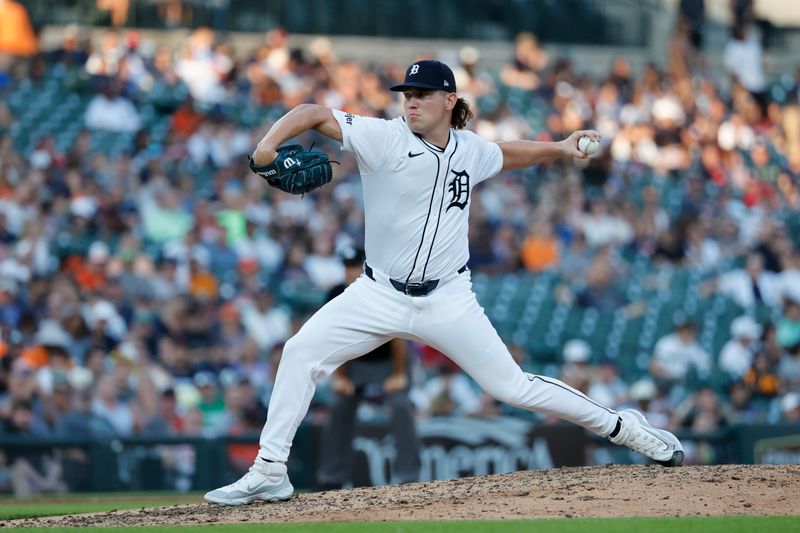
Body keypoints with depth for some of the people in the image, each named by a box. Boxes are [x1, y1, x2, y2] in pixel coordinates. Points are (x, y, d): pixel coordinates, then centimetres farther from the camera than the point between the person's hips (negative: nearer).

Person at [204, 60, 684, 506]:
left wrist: (558, 149, 16)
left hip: (447, 300, 1)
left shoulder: (469, 150, 2)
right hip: (379, 296, -1)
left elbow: (505, 155, 26)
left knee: (513, 386, -1)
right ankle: (270, 473, -9)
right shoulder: (384, 138, -11)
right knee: (301, 353, -16)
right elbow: (315, 114, -20)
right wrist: (268, 146, -37)